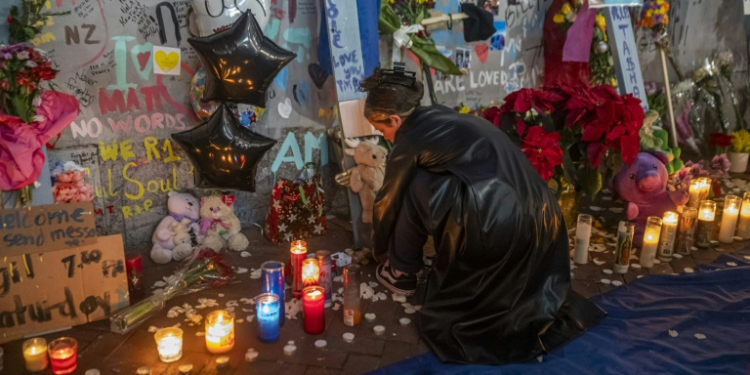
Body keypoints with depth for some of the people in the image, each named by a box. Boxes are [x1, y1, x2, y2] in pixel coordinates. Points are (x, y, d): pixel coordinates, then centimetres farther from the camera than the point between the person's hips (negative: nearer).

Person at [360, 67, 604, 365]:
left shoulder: (409, 140, -2)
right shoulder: (440, 117, 21)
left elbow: (388, 203, 12)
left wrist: (380, 250, 30)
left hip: (497, 226, -8)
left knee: (413, 186, 2)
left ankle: (401, 273, 17)